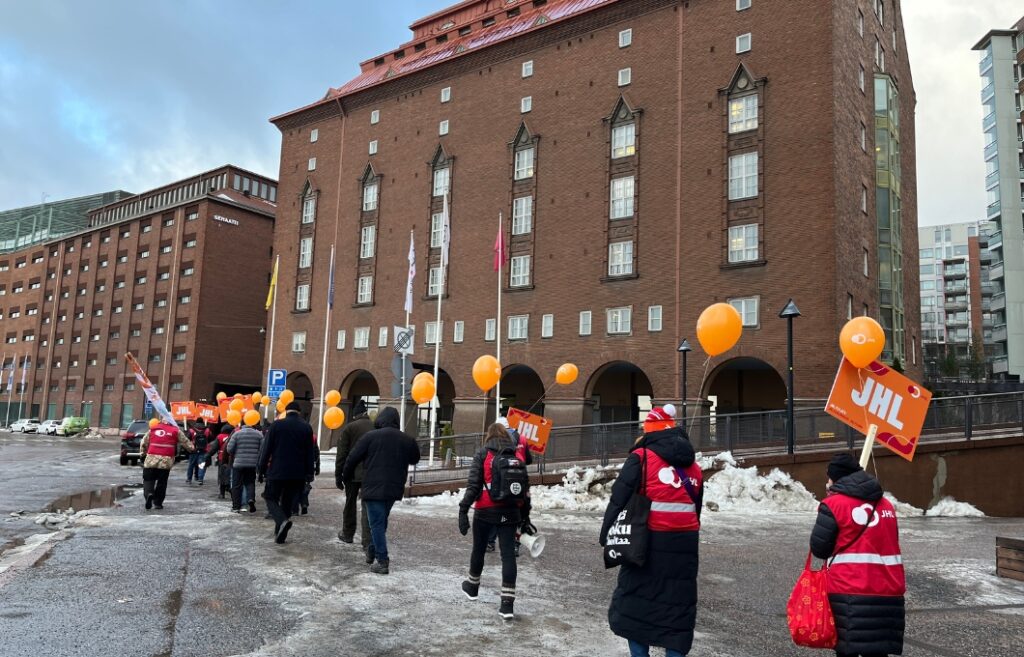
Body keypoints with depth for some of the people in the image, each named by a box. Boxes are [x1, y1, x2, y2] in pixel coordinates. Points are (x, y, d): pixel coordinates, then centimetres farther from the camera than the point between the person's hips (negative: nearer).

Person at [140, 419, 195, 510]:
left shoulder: (152, 430, 11)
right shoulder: (175, 431, 7)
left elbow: (144, 443, 15)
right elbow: (185, 442, 15)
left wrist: (144, 452, 31)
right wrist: (192, 448, 33)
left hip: (151, 459, 0)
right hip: (166, 461, 0)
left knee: (148, 479, 8)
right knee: (162, 482, 10)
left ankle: (149, 493, -20)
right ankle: (158, 502, 12)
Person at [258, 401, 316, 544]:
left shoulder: (276, 425, -3)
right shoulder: (306, 427, 3)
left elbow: (267, 450, -4)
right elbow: (310, 453, 4)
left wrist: (261, 469, 3)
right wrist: (309, 473, 9)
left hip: (277, 471, -3)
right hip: (298, 473, 3)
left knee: (271, 498, 10)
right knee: (288, 503, 12)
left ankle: (282, 521, -17)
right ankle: (280, 535, 13)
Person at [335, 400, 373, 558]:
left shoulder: (349, 428, -2)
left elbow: (342, 454, -3)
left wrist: (338, 476, 3)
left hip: (352, 473, -1)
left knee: (350, 503, 19)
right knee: (367, 507, -1)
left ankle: (348, 534, 35)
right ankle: (368, 542, -15)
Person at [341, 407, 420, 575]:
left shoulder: (371, 436, -6)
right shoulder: (407, 440, 6)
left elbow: (352, 459, -3)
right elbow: (415, 459, 23)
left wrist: (346, 478, 13)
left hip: (374, 487, -5)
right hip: (394, 489, 5)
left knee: (376, 523, -1)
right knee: (381, 521, 22)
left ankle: (382, 562, -4)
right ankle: (375, 552, 28)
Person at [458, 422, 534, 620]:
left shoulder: (482, 454, -3)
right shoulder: (517, 456, 7)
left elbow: (473, 485, -11)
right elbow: (524, 489, 10)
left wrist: (464, 510, -10)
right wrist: (525, 516, 18)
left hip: (485, 511, -2)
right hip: (510, 513, 2)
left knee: (479, 549, 18)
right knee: (508, 554, 1)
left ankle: (473, 587, 39)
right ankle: (507, 604, -4)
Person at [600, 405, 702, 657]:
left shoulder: (641, 458, -7)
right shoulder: (693, 466, 12)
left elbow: (619, 499, -10)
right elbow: (696, 509, 17)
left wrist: (607, 537, -3)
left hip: (649, 541, -4)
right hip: (684, 544, 5)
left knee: (635, 600, 9)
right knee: (678, 603, 11)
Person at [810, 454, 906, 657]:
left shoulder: (834, 504, -7)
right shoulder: (885, 504, 11)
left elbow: (819, 549, -5)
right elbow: (886, 543, 19)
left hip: (850, 592, -5)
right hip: (888, 591, 5)